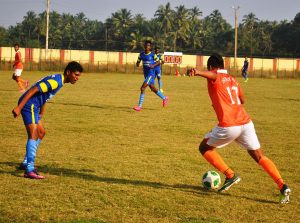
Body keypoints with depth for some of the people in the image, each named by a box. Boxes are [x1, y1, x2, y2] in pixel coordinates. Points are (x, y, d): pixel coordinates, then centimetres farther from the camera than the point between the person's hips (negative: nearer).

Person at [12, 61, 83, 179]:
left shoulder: (59, 81, 13)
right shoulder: (55, 81, -19)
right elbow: (33, 90, -25)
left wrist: (41, 113, 28)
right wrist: (18, 108, -28)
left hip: (34, 107, 11)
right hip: (29, 105, -11)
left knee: (41, 132, 19)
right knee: (33, 135, -16)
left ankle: (26, 163, 27)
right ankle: (29, 170, -21)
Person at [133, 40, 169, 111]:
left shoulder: (153, 55, -9)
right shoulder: (141, 54, 4)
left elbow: (158, 62, 0)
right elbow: (138, 62, 11)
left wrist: (153, 65, -19)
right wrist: (137, 64, -13)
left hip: (151, 74, -7)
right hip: (146, 74, 7)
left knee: (142, 88, -16)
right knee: (153, 89, 17)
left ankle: (139, 106, -13)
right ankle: (164, 98, 39)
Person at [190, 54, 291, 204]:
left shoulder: (215, 78, 2)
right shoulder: (232, 80, 22)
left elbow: (213, 75, -25)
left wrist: (198, 72, -47)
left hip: (228, 126, -6)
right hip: (246, 123, 6)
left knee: (204, 148, 16)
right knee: (259, 157, 12)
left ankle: (230, 175, 8)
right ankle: (282, 186, -5)